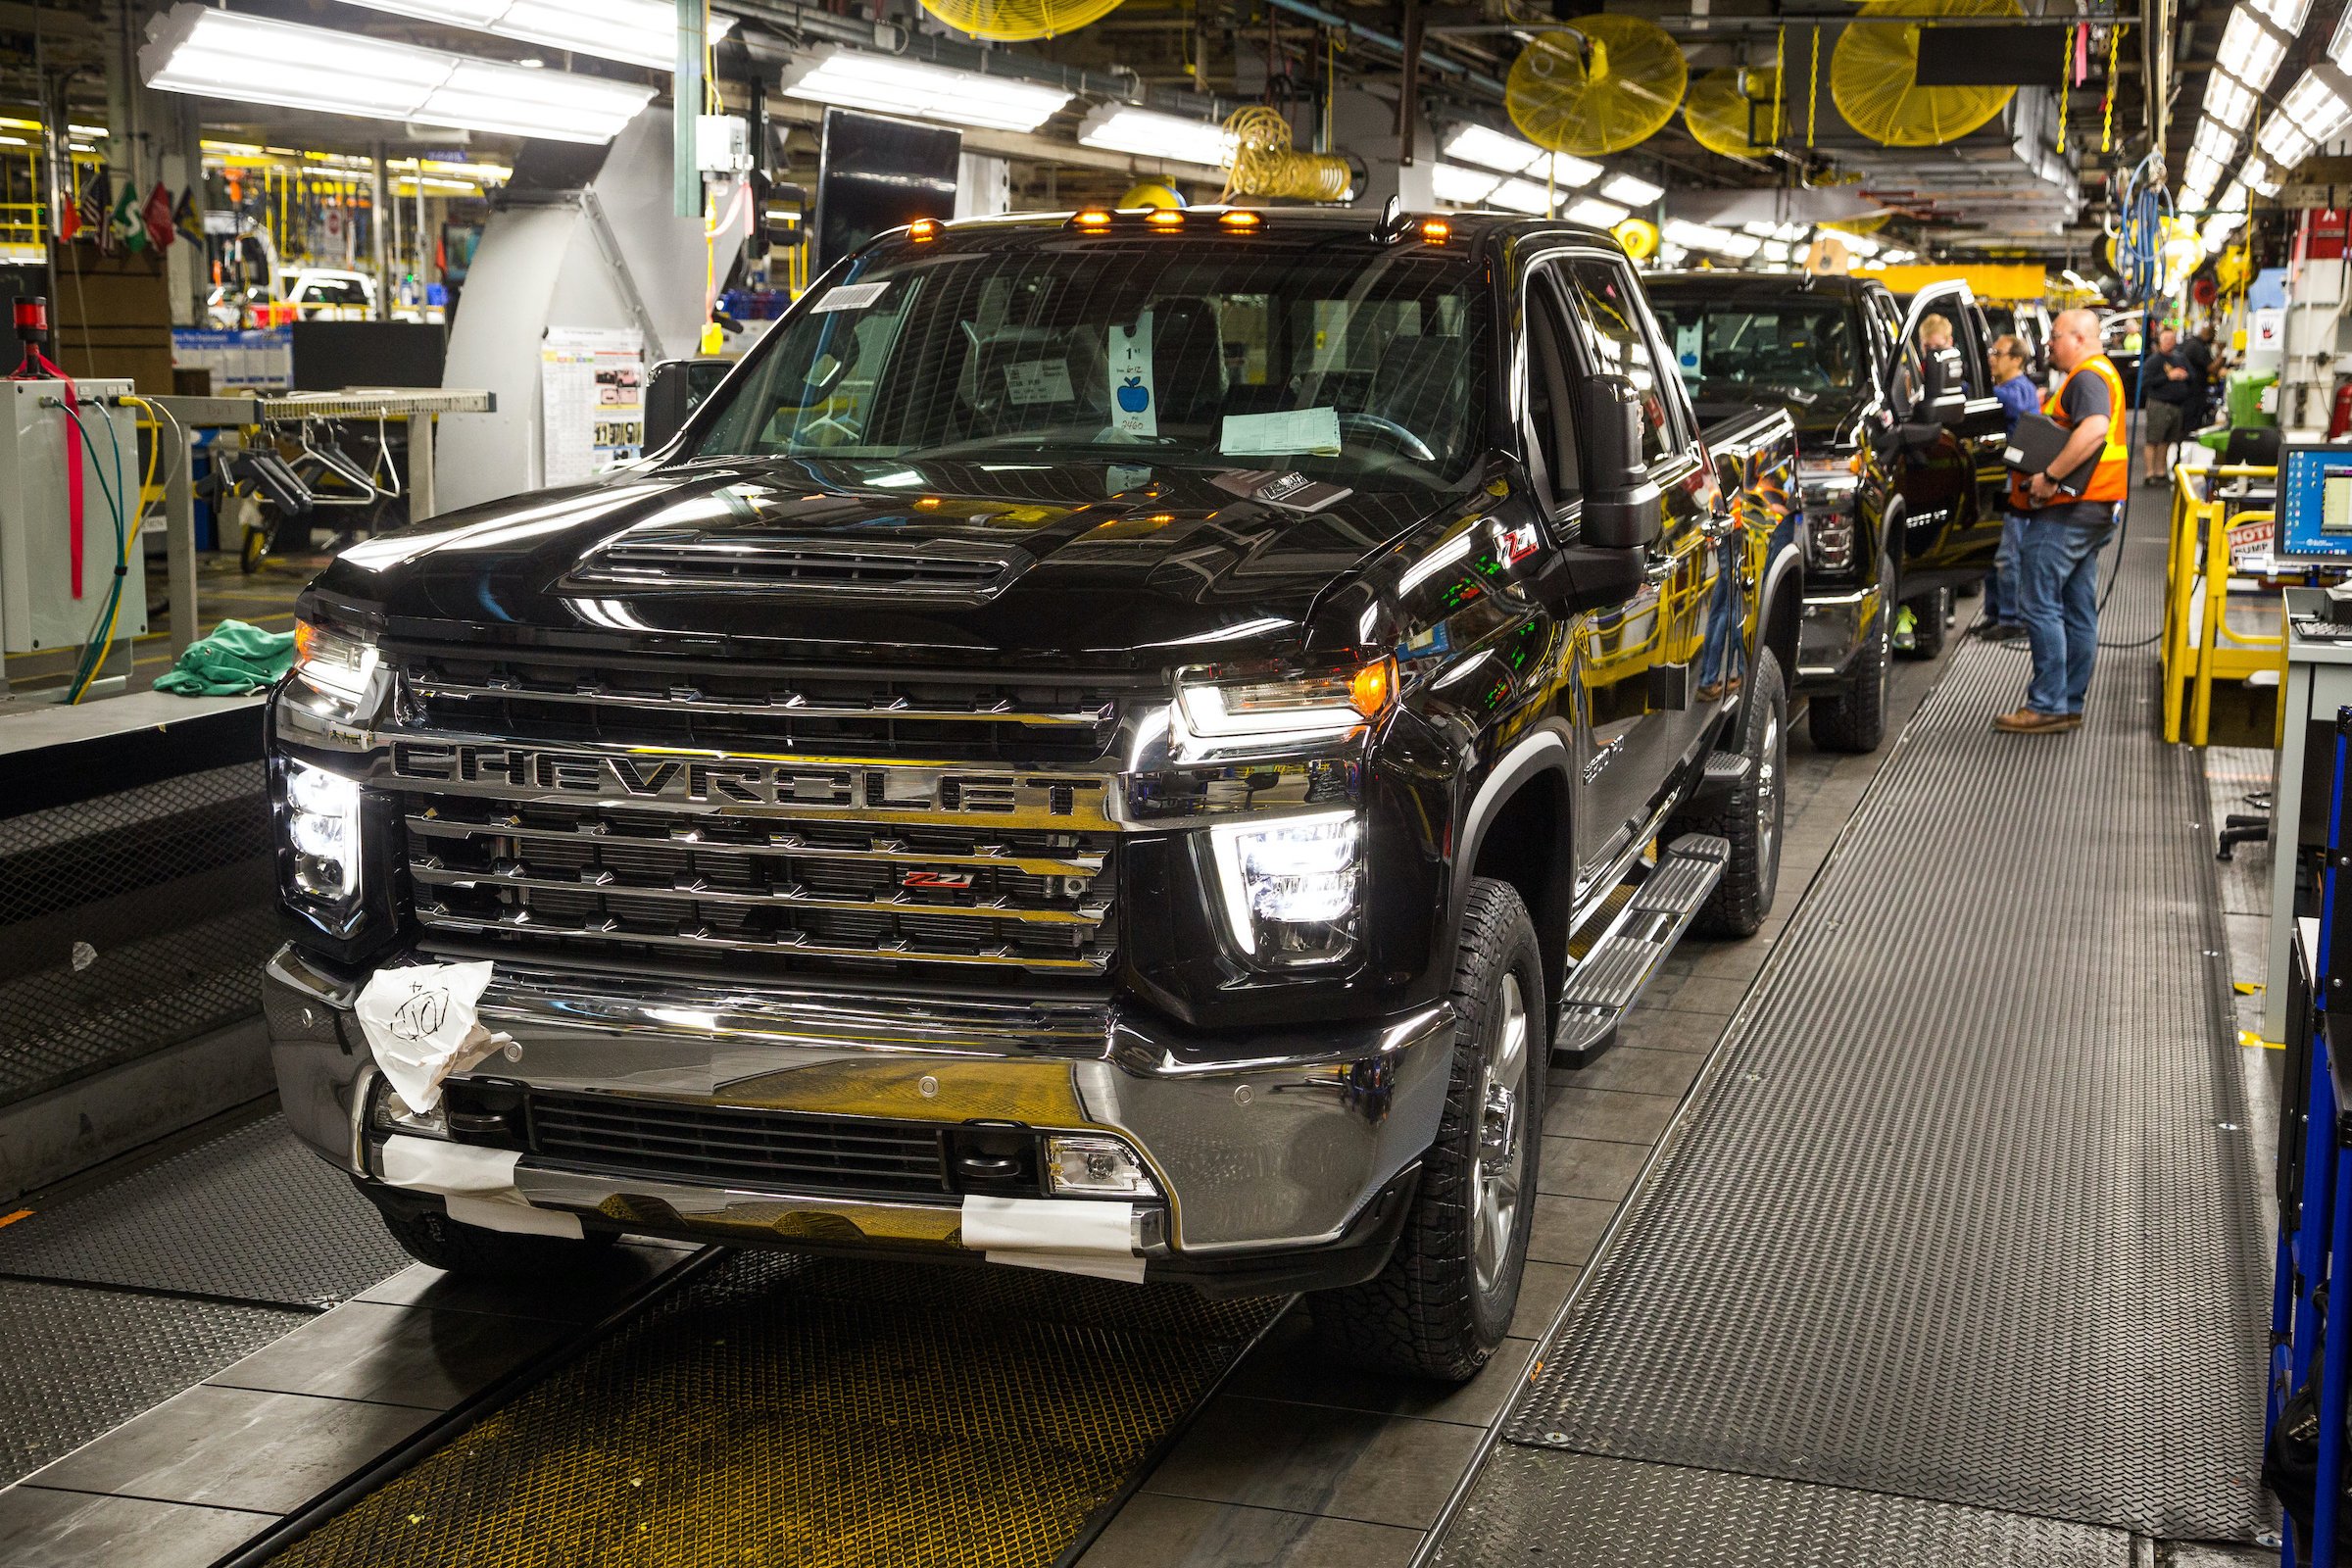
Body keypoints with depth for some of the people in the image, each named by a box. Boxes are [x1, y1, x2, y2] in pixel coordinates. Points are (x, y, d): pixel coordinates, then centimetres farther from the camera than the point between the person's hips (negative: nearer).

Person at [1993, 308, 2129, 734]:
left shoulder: (2087, 376, -14)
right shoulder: (2101, 374, 21)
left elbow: (2095, 428, -31)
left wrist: (2050, 475, -30)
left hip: (2068, 508, -11)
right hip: (2091, 508, 11)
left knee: (2040, 603, -9)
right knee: (2078, 610, 12)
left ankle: (2047, 706, -10)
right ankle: (2070, 705, 17)